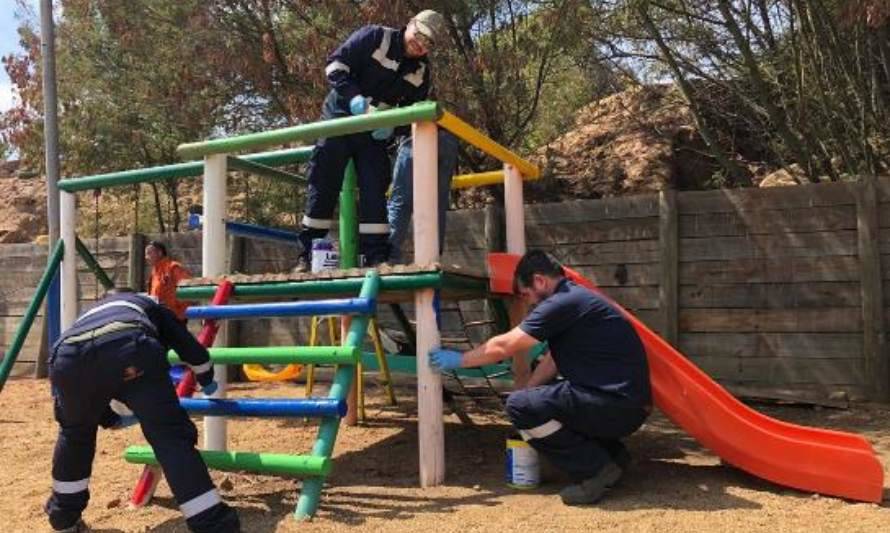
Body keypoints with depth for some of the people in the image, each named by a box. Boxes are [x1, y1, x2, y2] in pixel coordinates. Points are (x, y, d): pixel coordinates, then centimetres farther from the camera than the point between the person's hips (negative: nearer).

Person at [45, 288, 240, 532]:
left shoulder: (89, 313, 48)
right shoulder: (148, 304, 42)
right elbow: (192, 349, 36)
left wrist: (113, 420, 62)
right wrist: (207, 382, 55)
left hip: (69, 356, 4)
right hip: (130, 348, -4)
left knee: (75, 434, 32)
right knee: (171, 436, 1)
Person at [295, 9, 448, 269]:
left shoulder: (421, 71, 3)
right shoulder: (373, 37, -11)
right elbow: (335, 65, -15)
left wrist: (391, 126, -15)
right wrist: (356, 101, -28)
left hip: (375, 132, 4)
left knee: (375, 191, -4)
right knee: (323, 186, -4)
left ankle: (377, 256, -1)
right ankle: (308, 254, 3)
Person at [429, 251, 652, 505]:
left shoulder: (563, 303, -15)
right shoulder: (574, 298, 16)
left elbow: (503, 346, -11)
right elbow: (552, 360, 23)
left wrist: (459, 360, 2)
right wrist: (529, 391, 23)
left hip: (618, 405, -10)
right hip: (626, 406, 10)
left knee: (519, 405, -14)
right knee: (538, 398, 23)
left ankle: (595, 470, -7)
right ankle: (612, 454, 16)